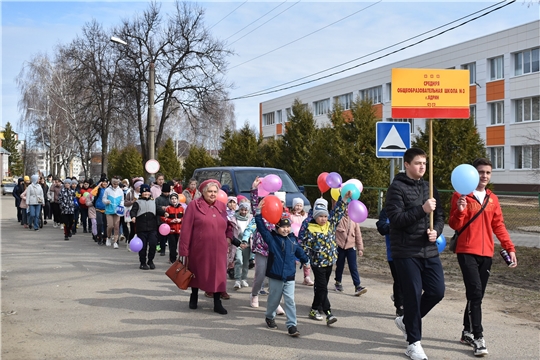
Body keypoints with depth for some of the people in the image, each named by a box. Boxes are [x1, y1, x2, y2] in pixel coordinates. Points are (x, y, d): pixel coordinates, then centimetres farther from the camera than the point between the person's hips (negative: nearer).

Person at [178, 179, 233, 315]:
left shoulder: (222, 206, 6)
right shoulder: (194, 205, -8)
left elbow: (228, 224, 20)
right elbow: (186, 229, -10)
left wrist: (228, 237, 2)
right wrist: (184, 249, -13)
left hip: (218, 249, 3)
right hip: (199, 248, -3)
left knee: (218, 275, 2)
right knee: (197, 273, 15)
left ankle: (217, 303, 10)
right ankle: (194, 297, 35)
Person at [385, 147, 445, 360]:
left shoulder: (429, 187, 13)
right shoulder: (397, 188, -8)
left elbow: (440, 215, 15)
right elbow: (395, 218, -17)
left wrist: (436, 231, -5)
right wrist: (422, 209, -24)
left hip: (429, 251, 6)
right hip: (406, 252, -6)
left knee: (437, 291, 6)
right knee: (413, 296, -1)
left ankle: (407, 321, 30)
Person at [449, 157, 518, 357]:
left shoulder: (492, 199, 12)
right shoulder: (461, 196, -4)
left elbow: (498, 226, 15)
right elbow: (455, 225, -8)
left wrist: (509, 248, 9)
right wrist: (460, 210, -28)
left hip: (486, 253, 6)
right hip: (467, 252, -5)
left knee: (478, 295, 10)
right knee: (475, 292, -14)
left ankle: (467, 332, 23)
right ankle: (478, 338, -10)